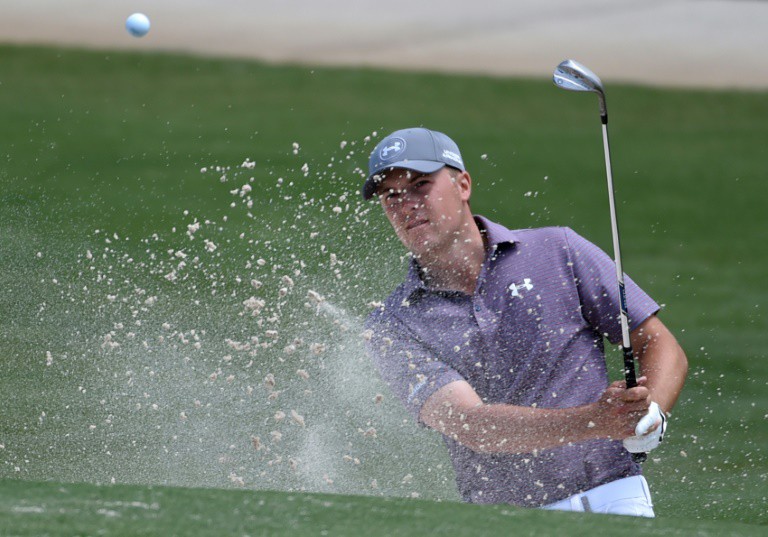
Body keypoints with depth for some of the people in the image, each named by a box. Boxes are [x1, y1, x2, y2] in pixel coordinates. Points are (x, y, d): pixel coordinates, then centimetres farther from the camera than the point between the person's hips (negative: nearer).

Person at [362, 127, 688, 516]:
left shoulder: (558, 252, 6)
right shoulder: (392, 328, 2)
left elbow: (662, 348, 8)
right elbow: (473, 427, -12)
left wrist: (650, 414, -14)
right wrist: (593, 421, -26)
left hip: (611, 498, -3)